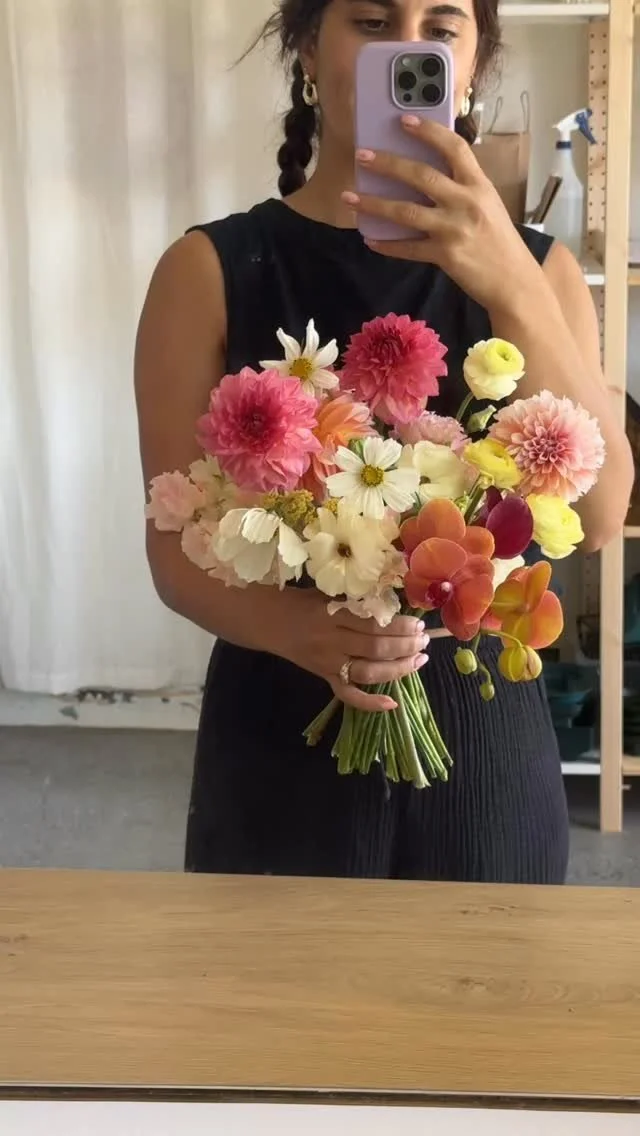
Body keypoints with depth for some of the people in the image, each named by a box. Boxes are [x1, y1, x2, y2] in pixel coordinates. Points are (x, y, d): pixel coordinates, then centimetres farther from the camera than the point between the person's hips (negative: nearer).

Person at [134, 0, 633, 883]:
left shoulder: (535, 267, 2)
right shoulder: (210, 271, -6)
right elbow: (177, 550, -8)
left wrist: (512, 289, -25)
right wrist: (297, 627, -28)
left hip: (482, 730, 2)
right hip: (282, 736, -1)